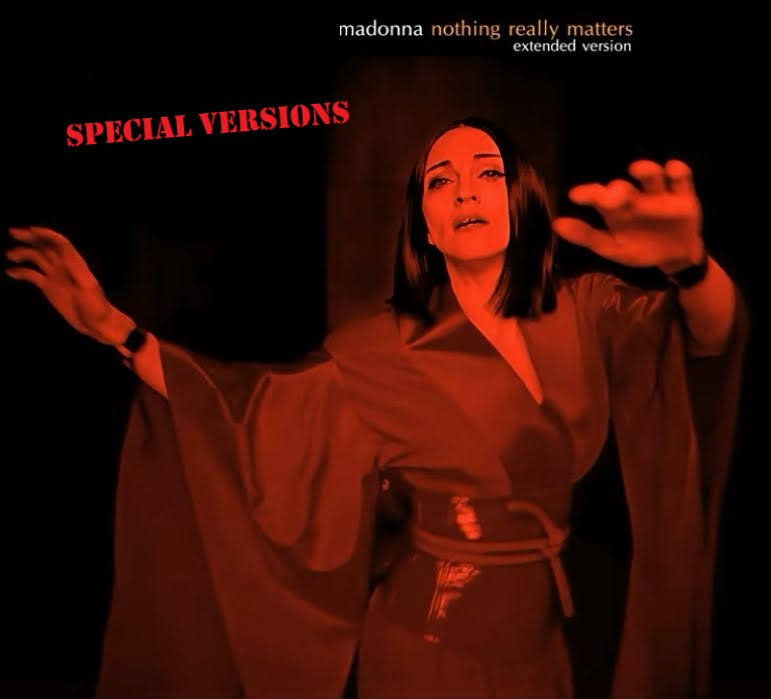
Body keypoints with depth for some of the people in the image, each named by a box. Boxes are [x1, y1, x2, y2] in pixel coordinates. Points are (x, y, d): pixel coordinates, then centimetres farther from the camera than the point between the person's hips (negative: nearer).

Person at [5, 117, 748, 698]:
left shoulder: (583, 314, -7)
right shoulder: (387, 350, -11)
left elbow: (712, 334, -23)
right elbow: (250, 408, -8)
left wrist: (686, 260, -47)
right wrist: (116, 329, -16)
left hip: (537, 629, 3)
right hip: (429, 635, -2)